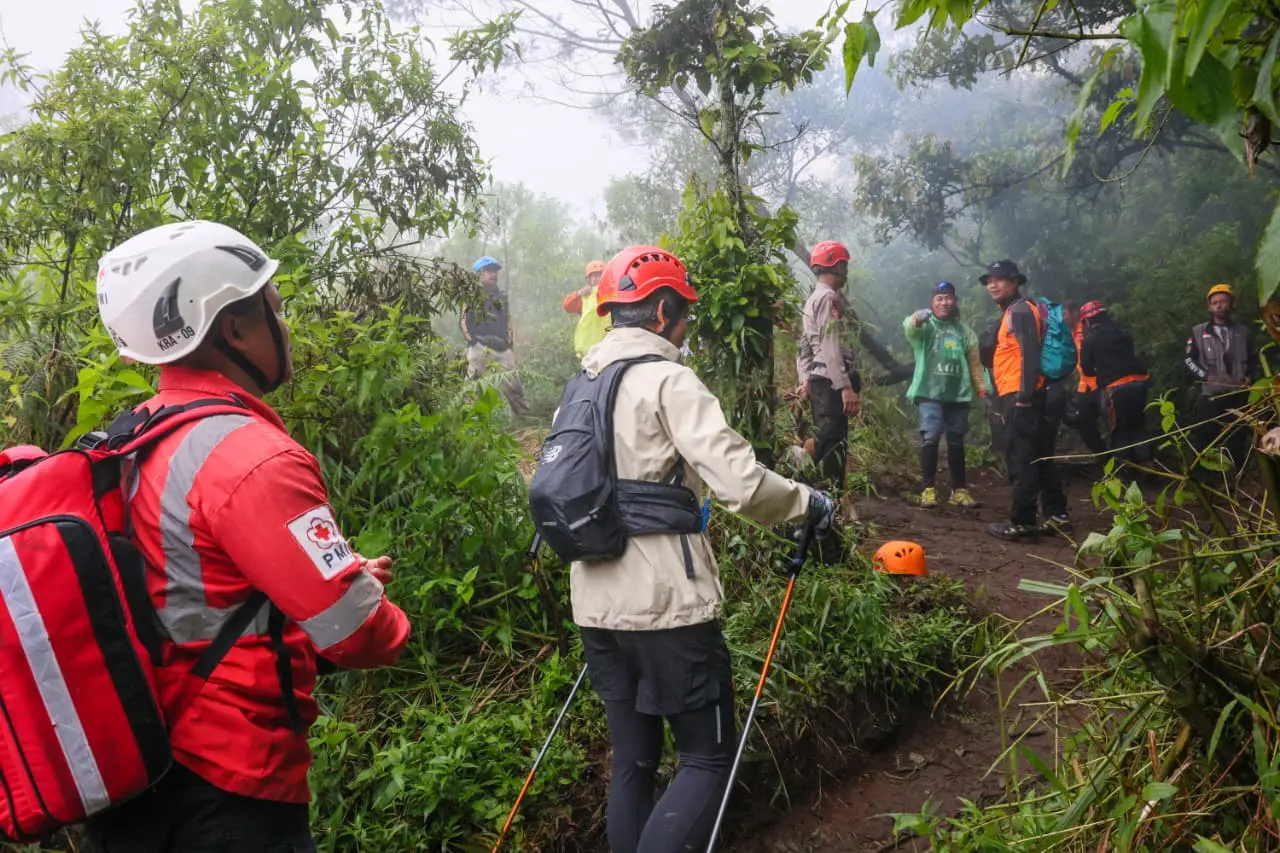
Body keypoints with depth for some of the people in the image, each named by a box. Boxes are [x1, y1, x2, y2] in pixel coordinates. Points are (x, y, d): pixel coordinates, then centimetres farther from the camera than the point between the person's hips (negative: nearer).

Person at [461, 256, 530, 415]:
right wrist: (471, 340, -11)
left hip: (502, 347, 5)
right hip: (480, 347, -4)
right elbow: (463, 320, -1)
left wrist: (510, 344, 15)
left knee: (514, 383, 4)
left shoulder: (502, 296, 20)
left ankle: (524, 414, 12)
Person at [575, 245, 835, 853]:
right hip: (666, 604, -8)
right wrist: (807, 503, -5)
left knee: (632, 762, 17)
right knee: (708, 758, 5)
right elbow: (741, 483, -21)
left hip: (597, 604, 8)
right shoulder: (667, 380, -13)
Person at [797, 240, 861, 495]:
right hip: (831, 382, -11)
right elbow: (831, 348, -19)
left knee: (826, 443, 13)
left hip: (820, 380, 11)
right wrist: (847, 387, -22)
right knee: (833, 444, -12)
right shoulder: (829, 297, -10)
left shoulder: (813, 299, 22)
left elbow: (805, 345, 21)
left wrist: (805, 379, 20)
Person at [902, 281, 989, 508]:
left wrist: (981, 389, 9)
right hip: (929, 392, -4)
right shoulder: (924, 325, 2)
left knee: (956, 443, 9)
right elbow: (909, 328, -23)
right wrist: (916, 318, -47)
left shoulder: (964, 331, 14)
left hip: (958, 394, 4)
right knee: (930, 438, -16)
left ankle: (959, 490, 18)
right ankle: (929, 489, -9)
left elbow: (974, 363, 17)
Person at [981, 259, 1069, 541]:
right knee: (1039, 456, 13)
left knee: (1020, 458, -8)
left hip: (1021, 396, -10)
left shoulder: (1019, 311, -9)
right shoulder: (1012, 312, 22)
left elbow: (1030, 355, -19)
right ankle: (1057, 515, 18)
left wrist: (1023, 397, -23)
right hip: (1021, 396, 10)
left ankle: (1023, 521, -6)